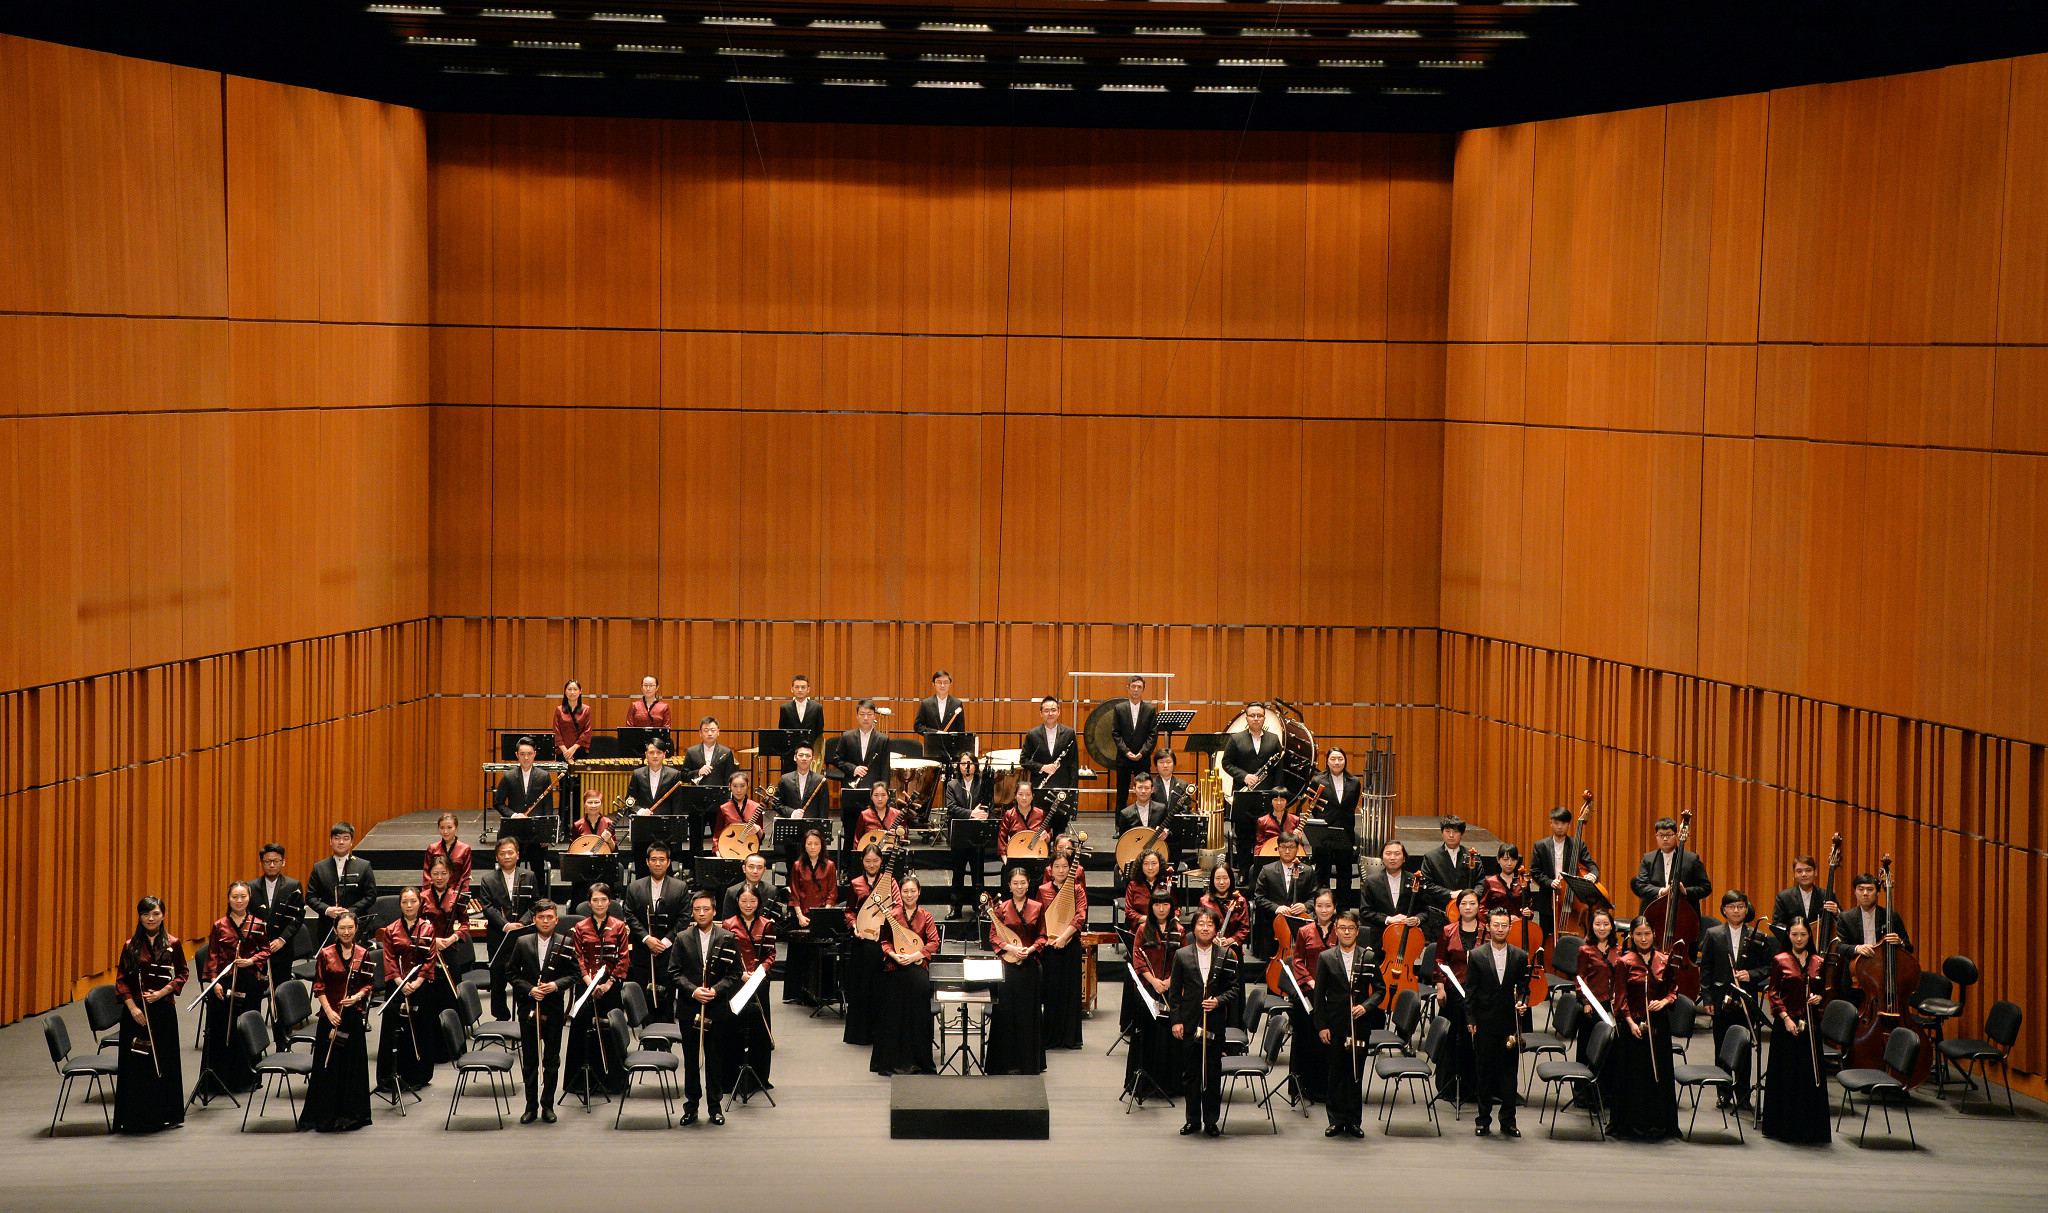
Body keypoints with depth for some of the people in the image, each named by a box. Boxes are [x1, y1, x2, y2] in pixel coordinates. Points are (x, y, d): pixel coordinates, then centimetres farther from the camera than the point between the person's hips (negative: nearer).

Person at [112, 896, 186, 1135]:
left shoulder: (172, 944, 1)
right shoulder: (131, 946, 2)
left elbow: (182, 974, 5)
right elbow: (121, 979, 1)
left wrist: (162, 992, -10)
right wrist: (132, 1007, -11)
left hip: (164, 1010, 0)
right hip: (136, 1010, 0)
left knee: (164, 1061, 5)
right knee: (135, 1063, 2)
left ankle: (162, 1115, 15)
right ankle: (135, 1117, 8)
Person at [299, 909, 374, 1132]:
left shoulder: (363, 954, 4)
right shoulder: (326, 954, 1)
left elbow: (369, 984, 7)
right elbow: (319, 986, 0)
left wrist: (358, 996, -12)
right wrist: (329, 1011, -10)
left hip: (354, 1015, 1)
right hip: (330, 1015, -1)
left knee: (353, 1064, 4)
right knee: (327, 1065, 1)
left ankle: (349, 1115, 13)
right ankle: (324, 1116, 8)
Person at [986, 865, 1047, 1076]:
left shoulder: (1037, 908, 5)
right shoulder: (1001, 908, 2)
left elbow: (1042, 937, 7)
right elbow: (993, 937, 1)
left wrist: (1031, 949, -12)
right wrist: (1009, 948, -16)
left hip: (1029, 964, 1)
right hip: (1007, 964, -1)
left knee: (1028, 1011, 4)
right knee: (1007, 1011, 0)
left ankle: (1028, 1061, 11)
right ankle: (1008, 1063, 5)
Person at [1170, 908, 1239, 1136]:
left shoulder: (1226, 955, 4)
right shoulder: (1182, 955, 5)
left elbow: (1233, 989, 5)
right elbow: (1174, 992, 5)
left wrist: (1218, 1001, -13)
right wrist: (1176, 1020, -2)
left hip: (1215, 1022, 0)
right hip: (1189, 1022, 1)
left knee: (1213, 1072, 2)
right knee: (1190, 1072, 5)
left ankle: (1211, 1120, 11)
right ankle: (1193, 1119, 15)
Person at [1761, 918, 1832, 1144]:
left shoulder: (1818, 961, 9)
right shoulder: (1780, 961, 1)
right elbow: (1774, 994, 0)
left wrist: (1819, 998, -5)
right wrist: (1785, 1017, -11)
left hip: (1811, 1023, 2)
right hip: (1786, 1024, -2)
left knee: (1811, 1074, 0)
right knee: (1785, 1075, 1)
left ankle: (1809, 1130, 7)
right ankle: (1783, 1128, 10)